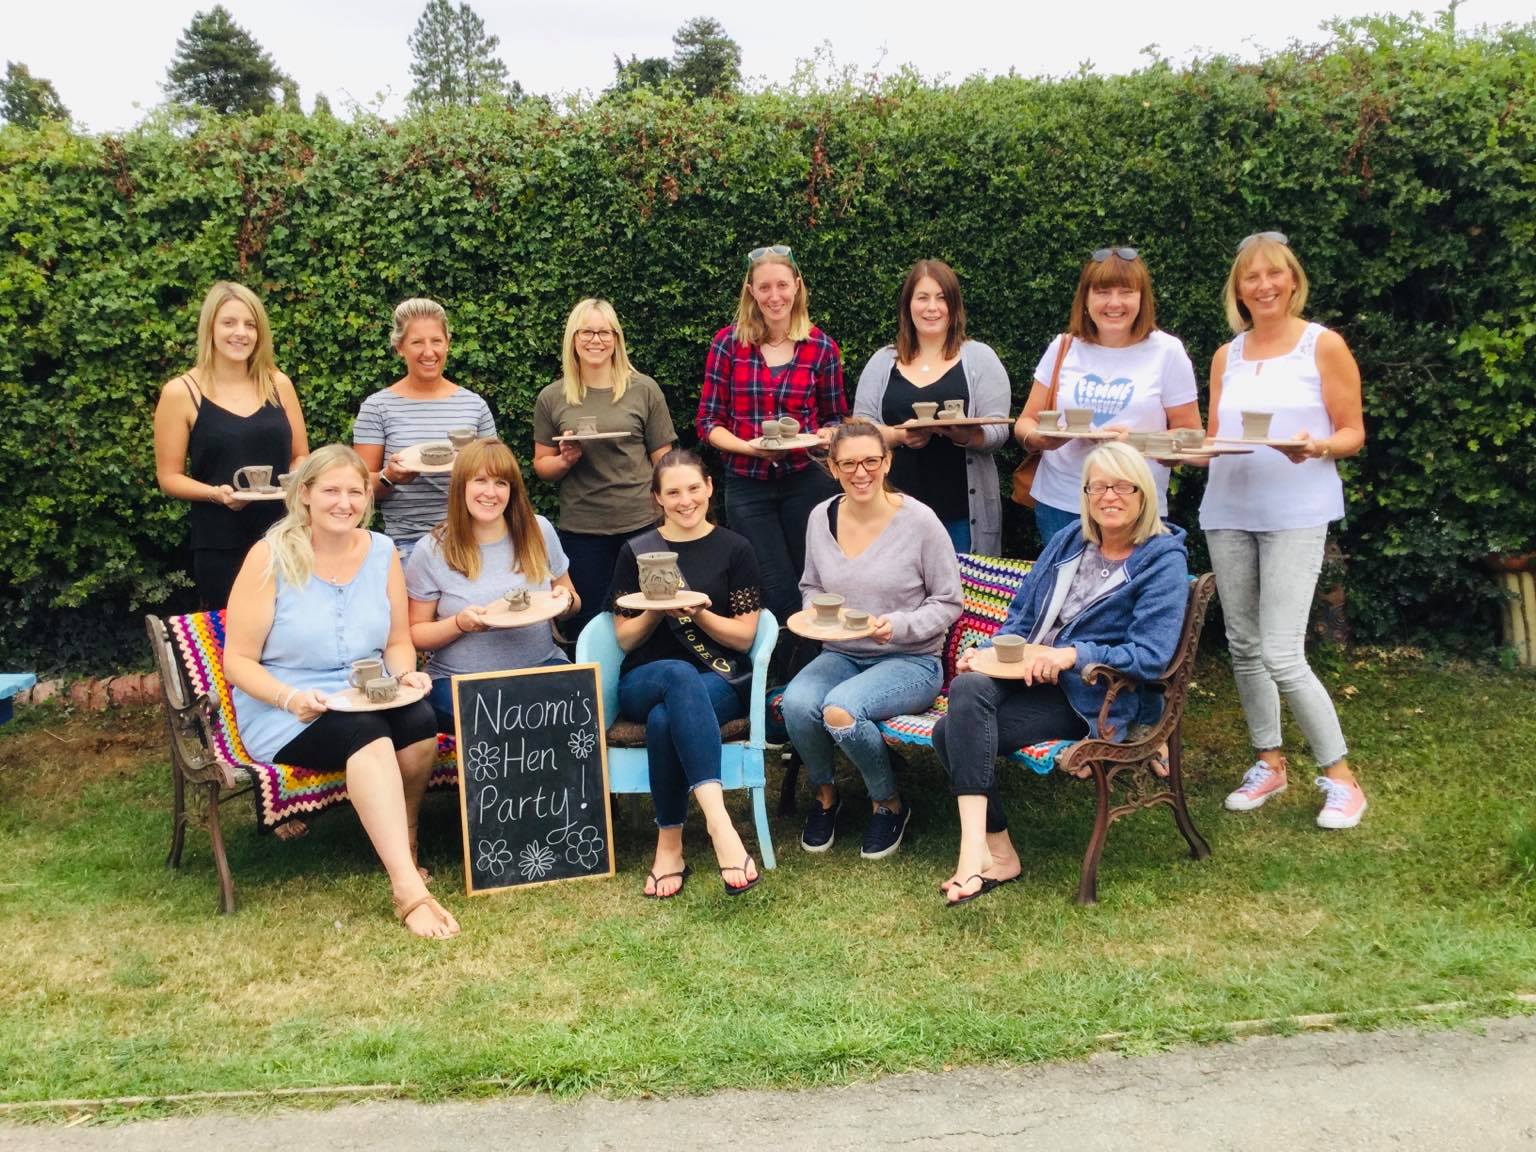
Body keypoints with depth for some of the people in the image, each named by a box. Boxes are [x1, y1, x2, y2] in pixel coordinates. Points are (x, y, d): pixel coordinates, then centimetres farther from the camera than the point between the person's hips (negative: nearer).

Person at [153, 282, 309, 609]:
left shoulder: (278, 384, 7)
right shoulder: (181, 392, -2)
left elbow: (301, 457, 14)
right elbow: (169, 477, -1)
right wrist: (215, 493, -18)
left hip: (283, 538, 3)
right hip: (220, 546, -3)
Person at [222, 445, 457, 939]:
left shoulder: (381, 552, 7)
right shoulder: (270, 557, -6)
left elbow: (397, 642, 15)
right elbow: (239, 661, -6)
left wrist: (406, 674, -8)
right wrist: (290, 698, -24)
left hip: (370, 700, 4)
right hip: (285, 713, -4)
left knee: (420, 722, -29)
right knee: (366, 735, -35)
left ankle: (402, 842, -4)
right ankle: (409, 890, -38)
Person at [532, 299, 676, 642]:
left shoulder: (644, 390, 1)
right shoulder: (552, 398, 5)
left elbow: (663, 460, 3)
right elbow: (541, 465, 11)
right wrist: (565, 461, -10)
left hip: (641, 525, -1)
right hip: (580, 531, 1)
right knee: (588, 627, 9)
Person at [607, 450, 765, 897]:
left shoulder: (734, 549, 5)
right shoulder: (636, 552, 9)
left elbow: (744, 637, 1)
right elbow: (626, 640, 7)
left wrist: (696, 614, -16)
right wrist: (655, 612, -13)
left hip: (721, 682, -1)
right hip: (646, 681, 1)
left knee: (664, 720, -38)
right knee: (681, 675, -39)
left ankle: (670, 845, -28)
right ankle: (719, 822, -45)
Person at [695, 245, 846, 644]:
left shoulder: (821, 346, 0)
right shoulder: (729, 341, -3)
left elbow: (836, 419, 10)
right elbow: (708, 421, -1)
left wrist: (824, 436, -12)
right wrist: (748, 446, -18)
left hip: (806, 480, 1)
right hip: (747, 485, -1)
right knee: (779, 592, 3)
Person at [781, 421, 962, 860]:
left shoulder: (919, 520, -10)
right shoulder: (821, 517, 3)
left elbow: (948, 603, -4)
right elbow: (811, 586, 19)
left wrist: (899, 625, -20)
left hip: (910, 661, -4)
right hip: (841, 655, 4)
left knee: (840, 709, -33)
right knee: (796, 703, -29)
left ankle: (889, 804, -4)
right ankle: (824, 794, 2)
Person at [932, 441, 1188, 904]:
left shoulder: (1163, 563, -3)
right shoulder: (1069, 541, 16)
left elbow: (1152, 656, -13)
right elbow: (1021, 614, 22)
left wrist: (1073, 654, -22)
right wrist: (987, 651, 3)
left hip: (1089, 697, -6)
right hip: (1025, 675, 7)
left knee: (957, 730, -28)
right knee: (967, 688, -28)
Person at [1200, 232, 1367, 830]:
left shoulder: (1324, 345, -1)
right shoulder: (1226, 356, 12)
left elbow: (1353, 433, -1)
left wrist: (1316, 448, -22)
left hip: (1295, 515, -5)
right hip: (1227, 511, 5)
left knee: (1280, 654, -12)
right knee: (1243, 645, 9)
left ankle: (1341, 779, 4)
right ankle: (1269, 763, 26)